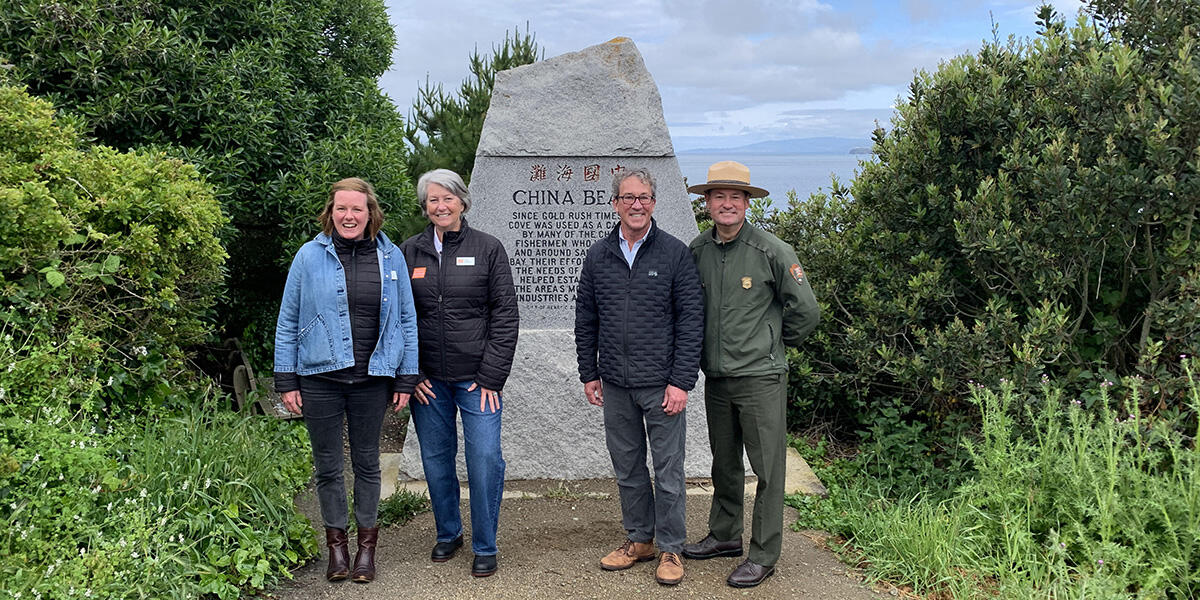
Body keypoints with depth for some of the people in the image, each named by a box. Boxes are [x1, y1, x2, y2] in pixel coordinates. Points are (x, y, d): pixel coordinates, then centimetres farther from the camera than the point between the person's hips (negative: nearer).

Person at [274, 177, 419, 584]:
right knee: (327, 465, 10)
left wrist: (406, 378, 2)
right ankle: (336, 542, 27)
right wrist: (286, 381, -2)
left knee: (366, 462, 13)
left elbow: (406, 320, 5)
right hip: (320, 378, 0)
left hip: (372, 379, 1)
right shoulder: (310, 256, -2)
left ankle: (367, 543, 26)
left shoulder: (391, 257, 1)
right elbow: (288, 322, 1)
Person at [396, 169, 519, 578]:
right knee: (436, 459, 11)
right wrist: (408, 376, -1)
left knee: (485, 459, -4)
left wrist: (491, 377, -7)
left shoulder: (488, 249, 0)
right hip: (427, 379, 3)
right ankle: (448, 534, 33)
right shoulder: (408, 252, 5)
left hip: (476, 376, -2)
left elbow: (505, 315, -2)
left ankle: (485, 547, 14)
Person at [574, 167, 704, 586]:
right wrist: (589, 374, 9)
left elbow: (691, 320, -6)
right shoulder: (598, 256, 6)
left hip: (661, 385, -3)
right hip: (615, 386, 4)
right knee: (627, 468, 14)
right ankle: (639, 539, 30)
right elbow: (585, 320, 12)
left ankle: (670, 549, 19)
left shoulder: (674, 253, -4)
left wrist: (681, 382, -11)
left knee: (668, 471, 4)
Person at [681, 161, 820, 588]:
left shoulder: (772, 251, -10)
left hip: (760, 378, -5)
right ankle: (725, 536, 33)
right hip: (715, 377, 5)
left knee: (767, 468, 2)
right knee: (724, 463, 17)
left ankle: (764, 554, 13)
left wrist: (771, 341, 7)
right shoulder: (697, 250, 4)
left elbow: (805, 311, -2)